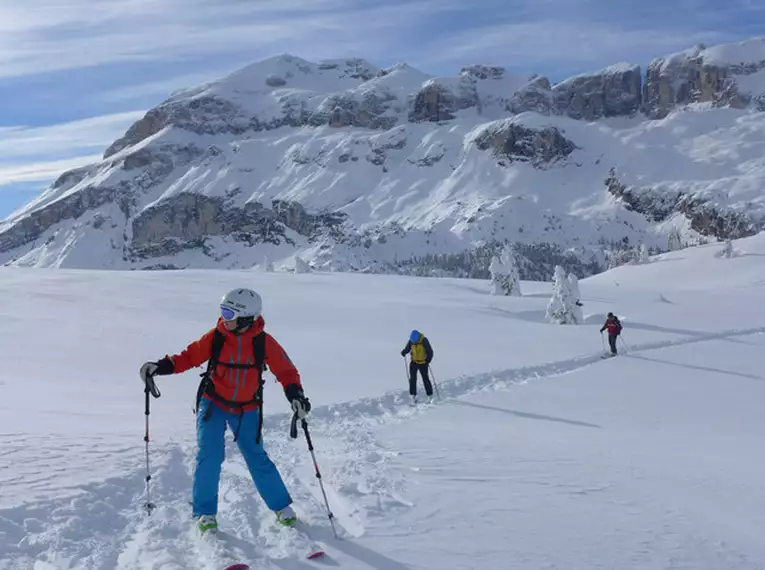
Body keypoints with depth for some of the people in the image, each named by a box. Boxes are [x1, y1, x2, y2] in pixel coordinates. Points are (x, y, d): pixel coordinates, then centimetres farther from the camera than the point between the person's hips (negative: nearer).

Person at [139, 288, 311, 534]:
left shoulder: (264, 342, -16)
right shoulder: (215, 337, -15)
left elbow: (285, 370, -10)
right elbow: (190, 356, -7)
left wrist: (295, 394, -26)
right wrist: (161, 366, -20)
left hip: (246, 409, 0)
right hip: (213, 403, 0)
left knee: (257, 458, 2)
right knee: (209, 455, -10)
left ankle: (281, 506, 19)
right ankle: (205, 513, 6)